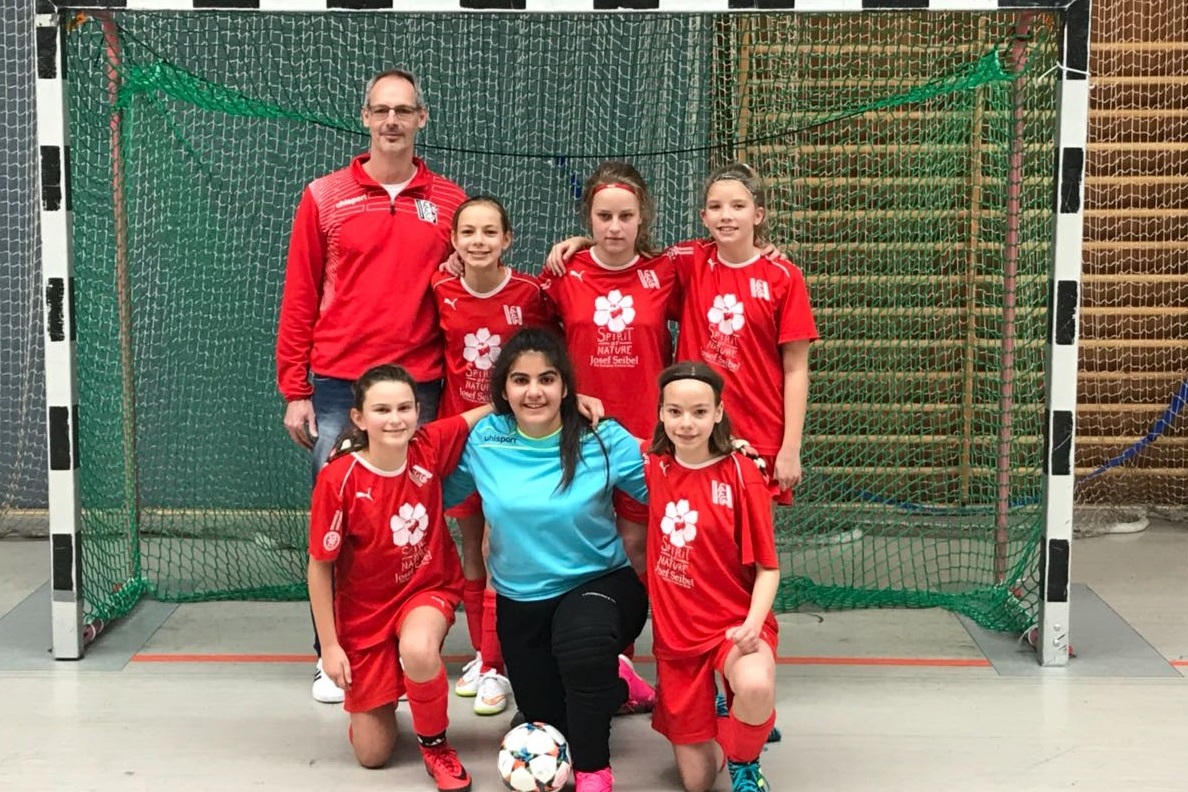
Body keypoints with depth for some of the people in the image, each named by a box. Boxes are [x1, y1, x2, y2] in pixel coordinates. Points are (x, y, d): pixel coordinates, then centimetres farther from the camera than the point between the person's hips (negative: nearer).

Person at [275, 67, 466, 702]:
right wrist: (295, 391, 1)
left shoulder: (449, 203, 7)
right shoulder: (325, 197, 4)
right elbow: (298, 298, 5)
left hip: (419, 387, 1)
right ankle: (331, 655, 12)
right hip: (337, 387, -1)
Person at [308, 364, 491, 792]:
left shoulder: (430, 447, -16)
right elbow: (320, 566, -14)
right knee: (372, 754, 4)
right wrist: (329, 645, -11)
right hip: (365, 610, -1)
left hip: (430, 590, 1)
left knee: (418, 651, -37)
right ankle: (376, 701, 42)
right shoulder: (338, 480, -24)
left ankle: (435, 744, -7)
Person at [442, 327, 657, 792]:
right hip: (521, 599, 4)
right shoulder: (483, 439, -9)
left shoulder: (604, 440, -15)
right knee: (547, 718, 12)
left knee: (581, 638, -39)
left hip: (601, 583, -4)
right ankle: (615, 684, 47)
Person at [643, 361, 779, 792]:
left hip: (734, 623, -3)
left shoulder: (741, 474, -11)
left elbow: (767, 566, -9)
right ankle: (712, 721, 39)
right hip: (675, 632, 3)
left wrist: (753, 623, -26)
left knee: (756, 686, -39)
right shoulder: (653, 467, -1)